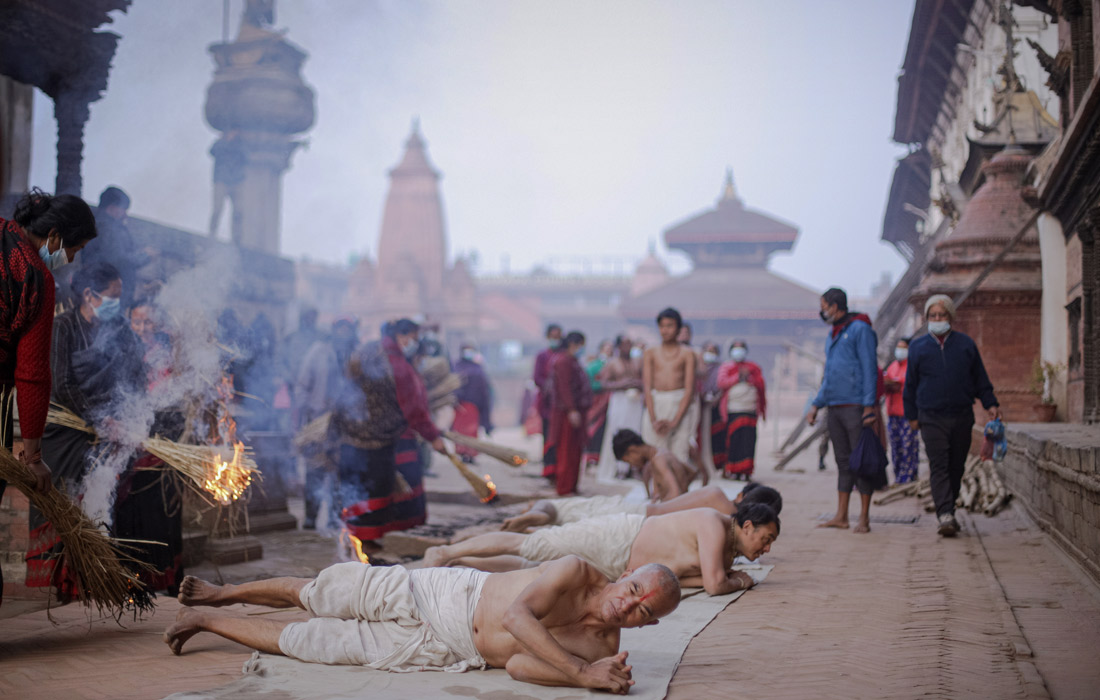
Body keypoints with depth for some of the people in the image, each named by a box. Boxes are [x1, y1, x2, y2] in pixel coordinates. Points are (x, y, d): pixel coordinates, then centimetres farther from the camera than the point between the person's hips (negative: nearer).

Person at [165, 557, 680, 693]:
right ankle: (217, 595, 34)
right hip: (442, 593, -1)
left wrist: (591, 677, -39)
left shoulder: (601, 648, -13)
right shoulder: (577, 572, -18)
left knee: (303, 642, 5)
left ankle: (206, 620, 29)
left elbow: (520, 666, -23)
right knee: (315, 594, 6)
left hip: (440, 650, 1)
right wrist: (581, 673, -38)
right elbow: (517, 613, -32)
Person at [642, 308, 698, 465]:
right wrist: (653, 420, -7)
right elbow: (647, 387, 5)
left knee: (680, 451, -7)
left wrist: (674, 421, -11)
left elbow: (690, 389, -2)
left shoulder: (687, 353, 5)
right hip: (656, 405, 2)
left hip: (681, 406, -2)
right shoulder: (651, 353, 11)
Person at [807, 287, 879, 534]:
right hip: (834, 408, 8)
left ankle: (864, 518, 0)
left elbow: (869, 369, -11)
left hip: (855, 406, -8)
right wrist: (816, 405, 19)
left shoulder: (860, 329, -5)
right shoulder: (832, 334, 20)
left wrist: (868, 406, -17)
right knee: (843, 461, 9)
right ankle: (841, 516, 12)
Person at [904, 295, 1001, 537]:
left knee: (956, 467, 8)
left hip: (962, 417, 2)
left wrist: (990, 404, 6)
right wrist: (912, 415, 9)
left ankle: (948, 509, 23)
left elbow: (980, 379, 15)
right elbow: (910, 385, 11)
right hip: (931, 417, -2)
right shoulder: (918, 347, 5)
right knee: (938, 467, -11)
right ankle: (945, 516, -18)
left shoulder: (965, 344, 7)